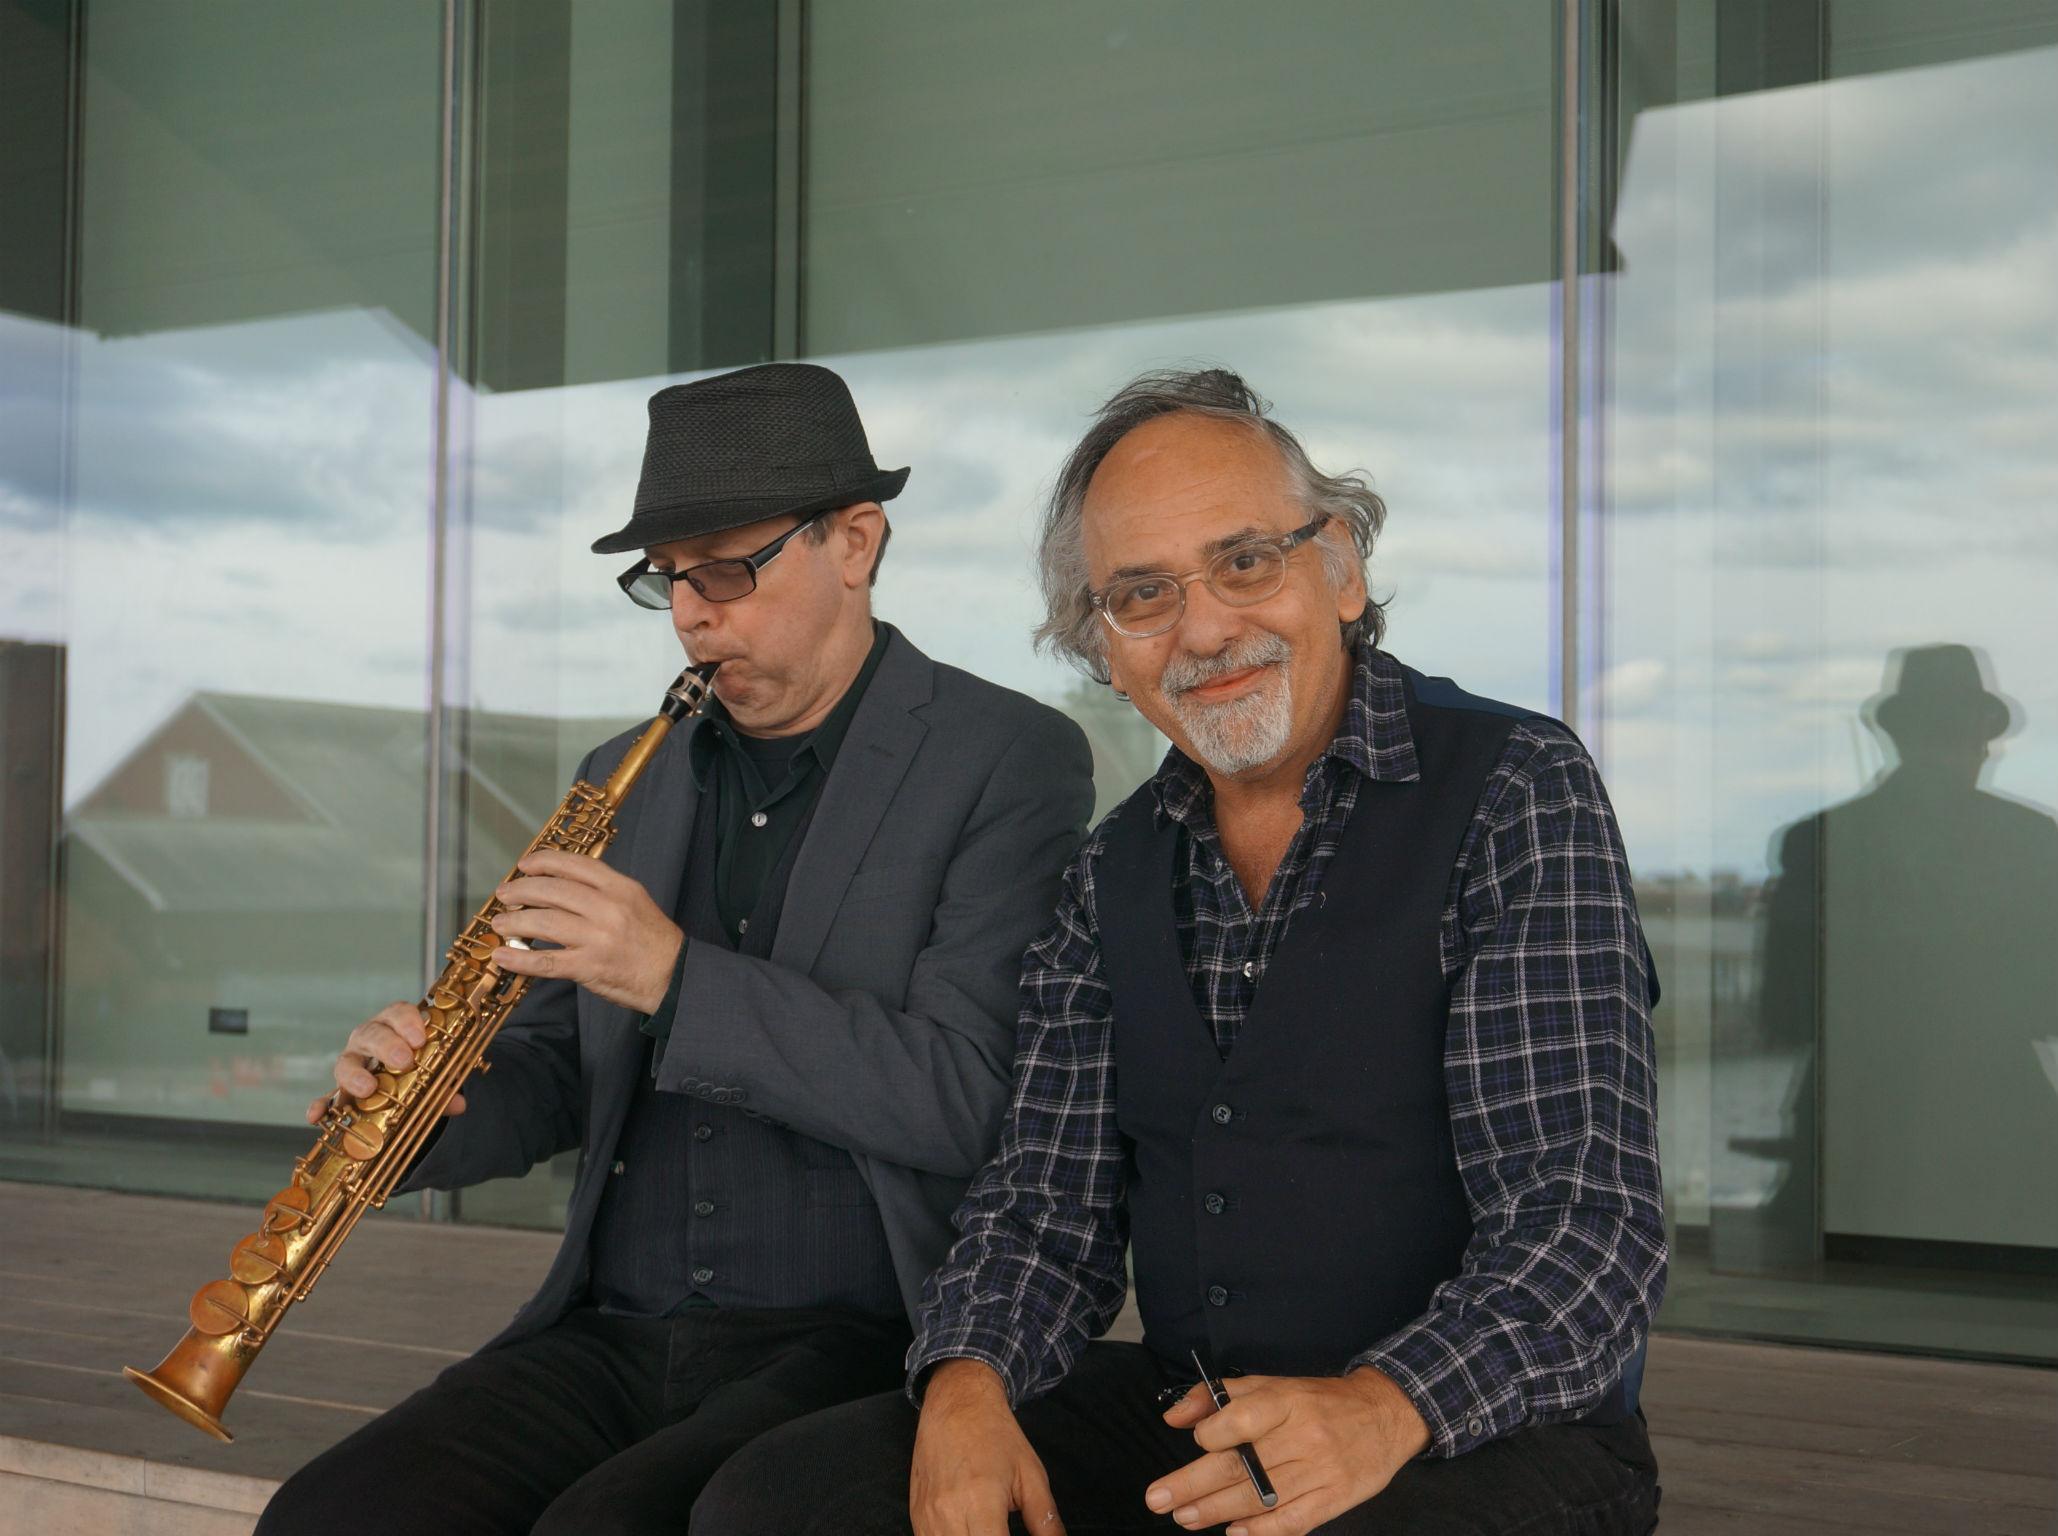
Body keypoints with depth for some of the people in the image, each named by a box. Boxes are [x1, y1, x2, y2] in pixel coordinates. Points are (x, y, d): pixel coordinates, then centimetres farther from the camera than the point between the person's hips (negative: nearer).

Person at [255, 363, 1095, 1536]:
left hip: (852, 1342, -5)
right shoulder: (628, 781, 15)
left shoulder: (1013, 762, -4)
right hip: (612, 1338, 6)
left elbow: (968, 1099, -15)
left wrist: (678, 979, -20)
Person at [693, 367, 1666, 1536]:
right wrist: (967, 1383, -13)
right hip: (1171, 1417, 5)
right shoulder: (1117, 872, 11)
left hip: (1486, 1434, -4)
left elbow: (1589, 1223, -16)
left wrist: (1383, 1407, -33)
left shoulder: (1515, 793, -8)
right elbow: (1050, 1202, 9)